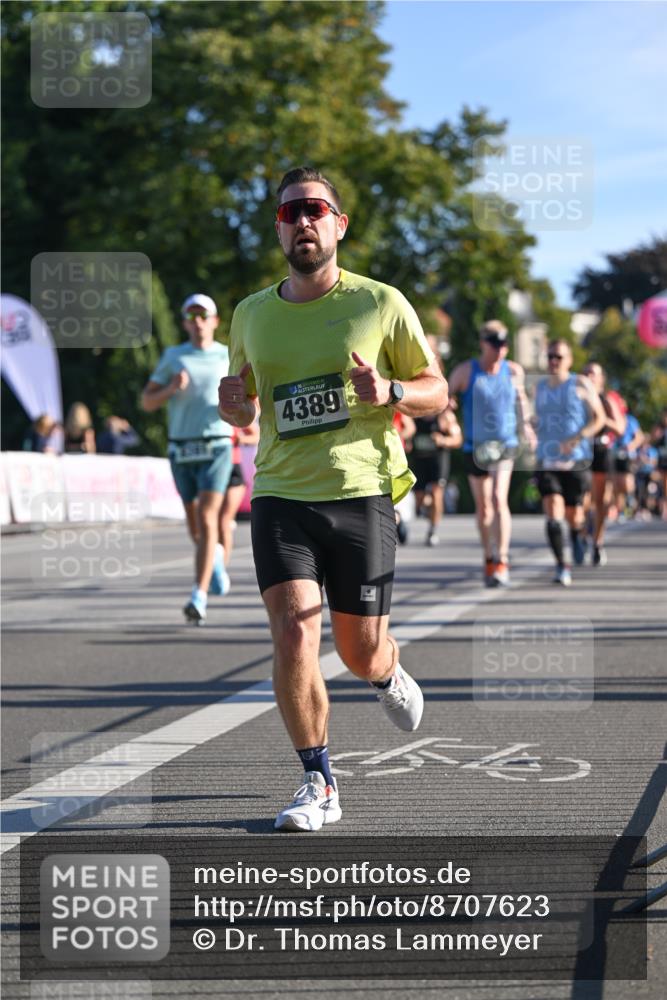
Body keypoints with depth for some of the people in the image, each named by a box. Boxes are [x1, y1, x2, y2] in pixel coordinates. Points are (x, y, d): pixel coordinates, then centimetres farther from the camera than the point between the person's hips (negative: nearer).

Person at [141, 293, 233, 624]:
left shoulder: (229, 357, 6)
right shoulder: (172, 357, 7)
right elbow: (147, 402, 6)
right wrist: (171, 388, -14)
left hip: (216, 448, -2)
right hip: (181, 450, 2)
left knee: (206, 520, -16)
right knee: (195, 524, 13)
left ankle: (199, 598, -20)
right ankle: (215, 557, 47)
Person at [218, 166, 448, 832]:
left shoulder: (381, 304, -1)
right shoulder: (251, 314, 8)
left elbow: (436, 392, 5)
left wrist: (389, 391, -17)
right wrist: (233, 402, -4)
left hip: (361, 495, -1)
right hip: (281, 498, 2)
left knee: (360, 652, 4)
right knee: (293, 636, -15)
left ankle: (387, 675, 44)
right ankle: (318, 785, 0)